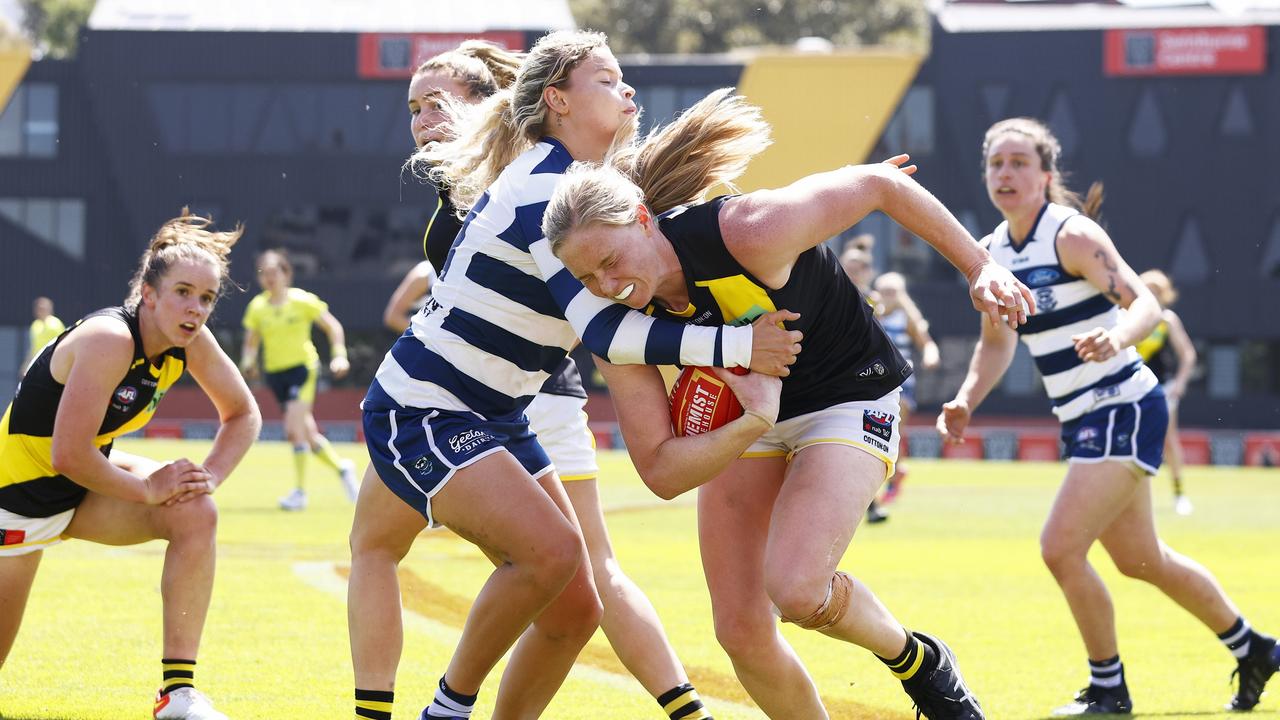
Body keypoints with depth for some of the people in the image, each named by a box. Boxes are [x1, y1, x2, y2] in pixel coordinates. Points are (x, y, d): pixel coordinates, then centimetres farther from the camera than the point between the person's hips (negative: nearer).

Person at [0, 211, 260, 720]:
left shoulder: (191, 343, -11)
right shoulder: (109, 340, -32)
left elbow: (242, 415, 4)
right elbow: (69, 457, -35)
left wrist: (208, 477, -13)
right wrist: (148, 490, -23)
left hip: (89, 480, 6)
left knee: (195, 513, -20)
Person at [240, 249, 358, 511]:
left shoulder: (302, 300, -8)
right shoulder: (257, 307, 3)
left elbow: (333, 326, 1)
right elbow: (250, 343, 11)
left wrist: (339, 354, -10)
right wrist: (248, 362, -8)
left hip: (302, 367, -5)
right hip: (274, 372, 5)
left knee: (294, 429, -19)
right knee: (308, 435, 9)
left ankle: (300, 491, -12)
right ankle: (341, 467, 34)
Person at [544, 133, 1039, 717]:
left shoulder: (747, 235, -34)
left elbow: (880, 184, -20)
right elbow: (662, 473, -18)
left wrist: (979, 268, -14)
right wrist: (750, 425, -36)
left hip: (848, 400, -5)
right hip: (738, 418, 5)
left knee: (795, 591, -26)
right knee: (741, 632, -6)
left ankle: (920, 663, 4)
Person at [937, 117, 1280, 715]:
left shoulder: (1072, 234, -16)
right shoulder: (992, 253, 6)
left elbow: (1144, 303, -23)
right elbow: (997, 341, 18)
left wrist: (1116, 338, -43)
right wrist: (966, 401, 2)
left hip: (1124, 409, -9)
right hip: (1083, 420, 9)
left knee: (1061, 547, -17)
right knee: (1141, 560, 18)